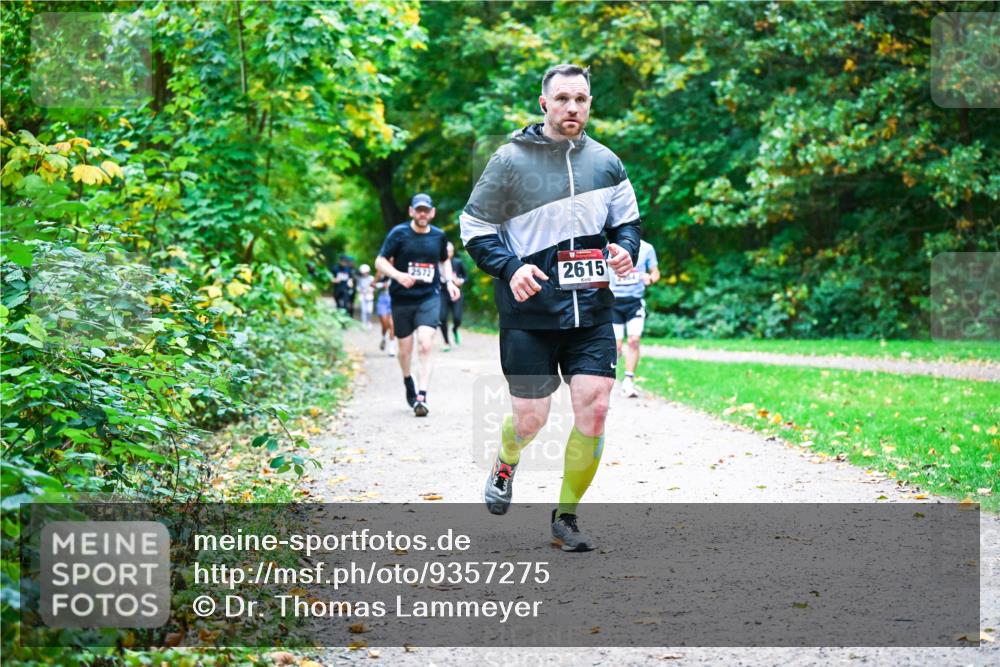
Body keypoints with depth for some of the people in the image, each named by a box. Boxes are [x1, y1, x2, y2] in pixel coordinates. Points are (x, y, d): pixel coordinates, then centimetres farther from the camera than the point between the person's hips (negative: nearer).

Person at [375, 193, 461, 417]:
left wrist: (449, 281, 6)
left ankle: (421, 397, -21)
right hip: (402, 299, 0)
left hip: (429, 298, 1)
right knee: (405, 349, 10)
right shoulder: (399, 233, -4)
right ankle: (408, 382, 41)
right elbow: (380, 261, -4)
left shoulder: (439, 236, 5)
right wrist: (398, 275, -22)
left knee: (425, 345, -17)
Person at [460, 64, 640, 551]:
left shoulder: (606, 163, 8)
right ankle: (505, 466, 36)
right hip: (529, 313, -3)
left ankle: (566, 516, 9)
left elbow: (627, 221, 19)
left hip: (591, 313, 3)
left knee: (594, 409, -9)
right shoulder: (511, 160, -3)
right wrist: (510, 268, -14)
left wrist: (625, 249, -3)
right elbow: (475, 225, 1)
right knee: (530, 419, -2)